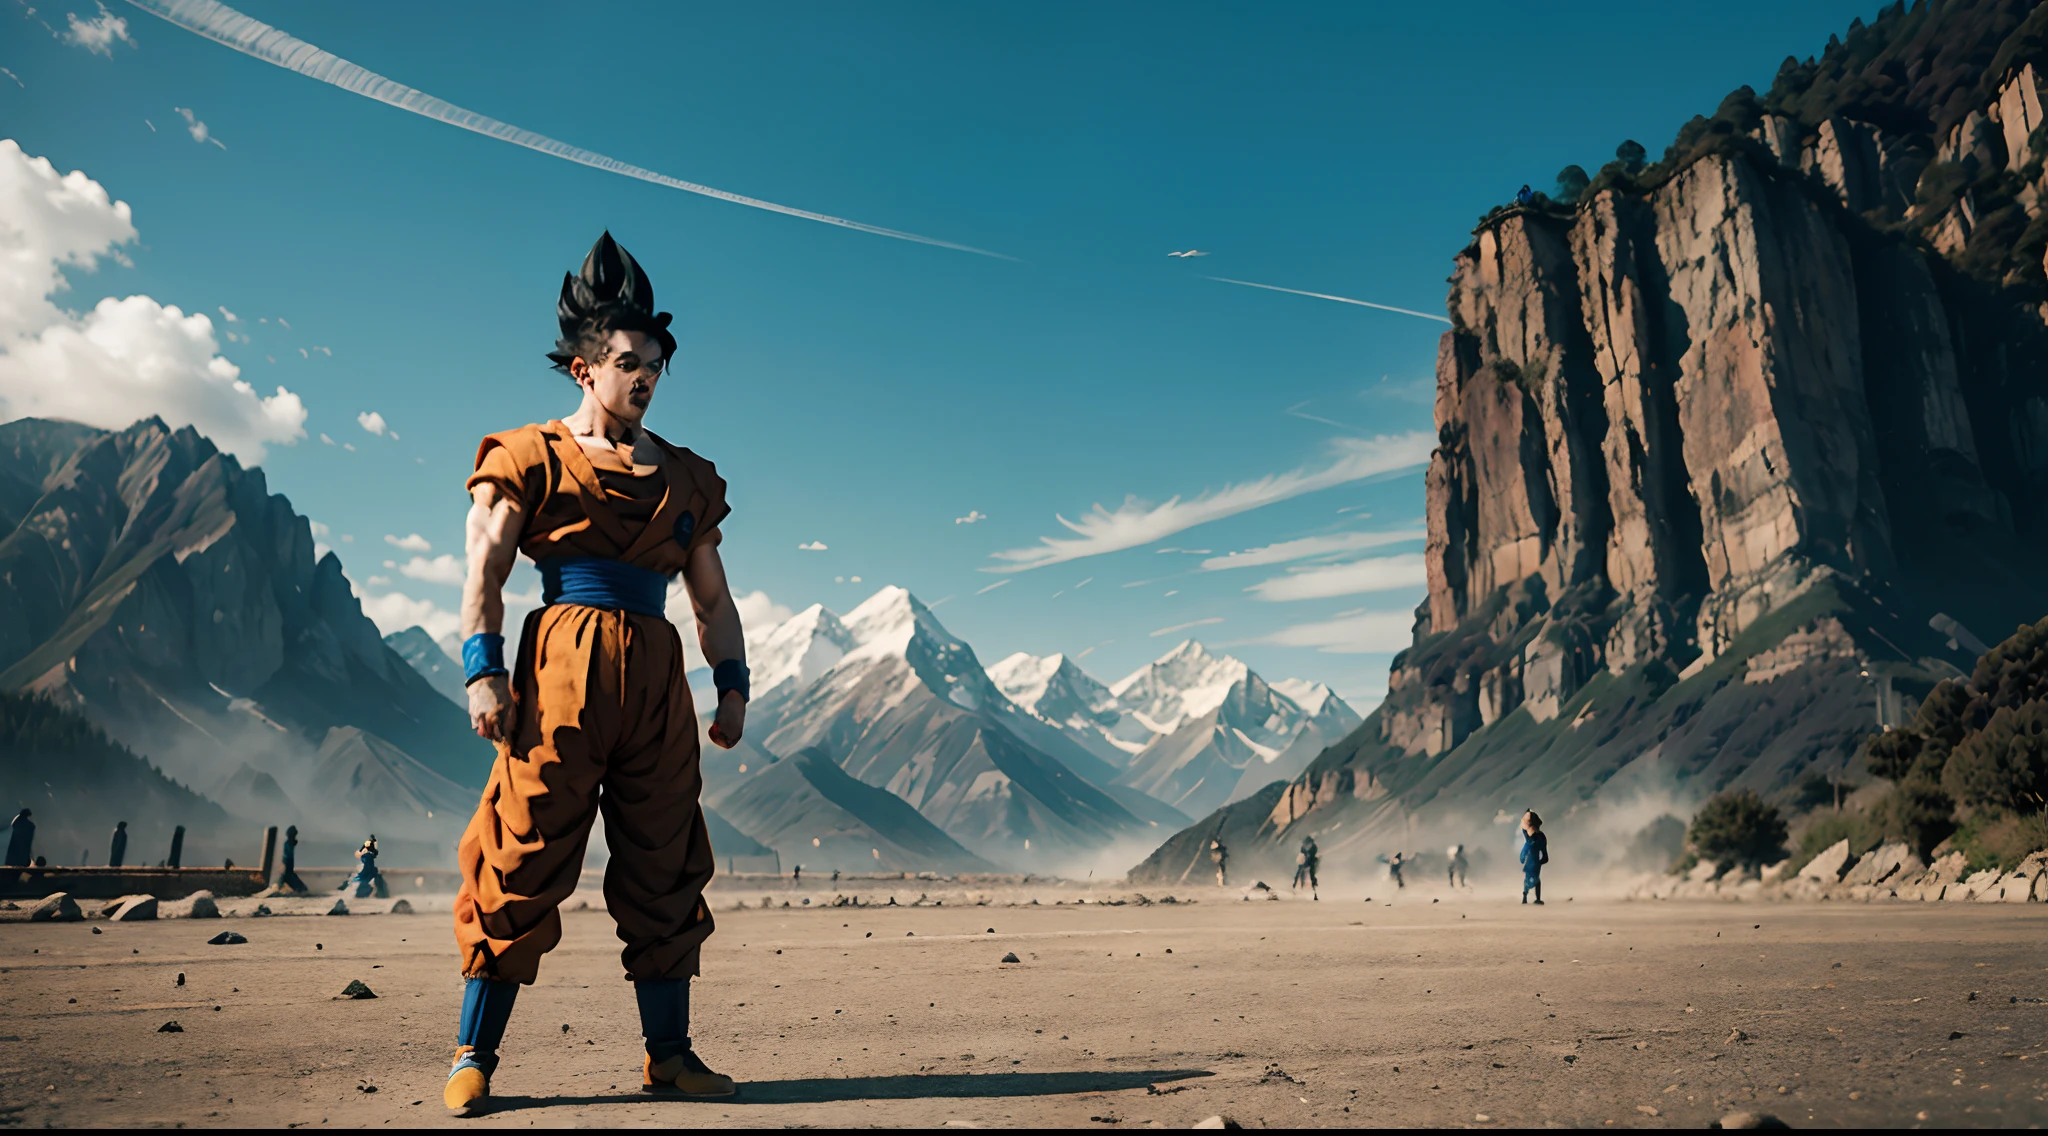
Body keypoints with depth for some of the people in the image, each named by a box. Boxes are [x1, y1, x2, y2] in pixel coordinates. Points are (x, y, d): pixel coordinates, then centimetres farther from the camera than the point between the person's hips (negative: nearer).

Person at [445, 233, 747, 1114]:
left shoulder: (685, 478, 19)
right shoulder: (532, 458, 8)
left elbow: (713, 597, 19)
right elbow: (484, 573, 0)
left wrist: (732, 684, 8)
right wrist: (483, 670, -12)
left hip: (656, 675, 4)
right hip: (562, 664, -4)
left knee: (665, 865, 4)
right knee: (525, 857, -5)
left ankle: (668, 1052, 12)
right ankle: (473, 1056, 8)